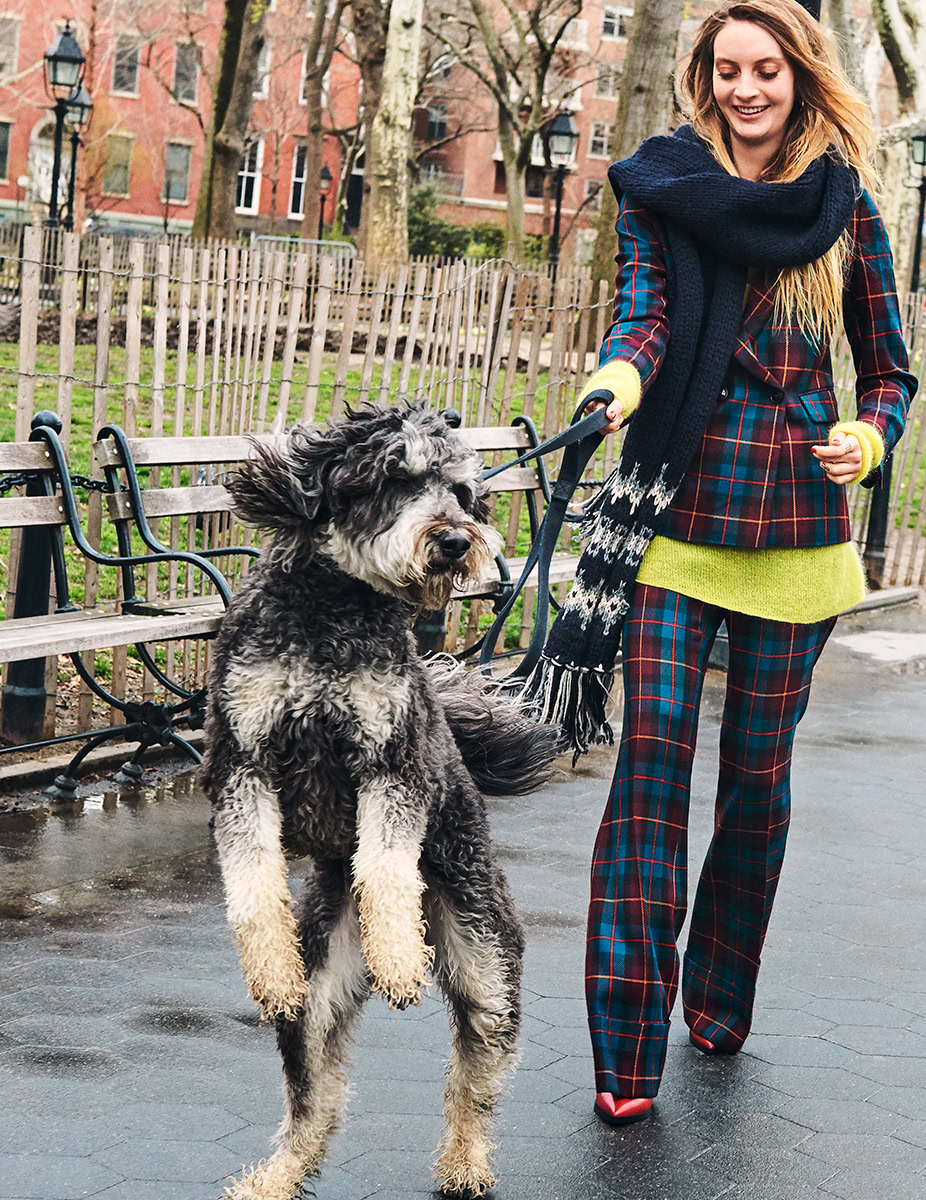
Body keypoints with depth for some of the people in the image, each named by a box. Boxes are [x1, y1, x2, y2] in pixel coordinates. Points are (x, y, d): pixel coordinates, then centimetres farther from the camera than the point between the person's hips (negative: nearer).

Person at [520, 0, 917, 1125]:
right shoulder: (662, 188, 5)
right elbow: (644, 312, -10)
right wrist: (619, 375, -32)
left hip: (796, 525, 2)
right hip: (679, 515, -1)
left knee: (759, 770, 9)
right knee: (652, 760, -8)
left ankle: (721, 1002, 29)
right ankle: (627, 1055, -5)